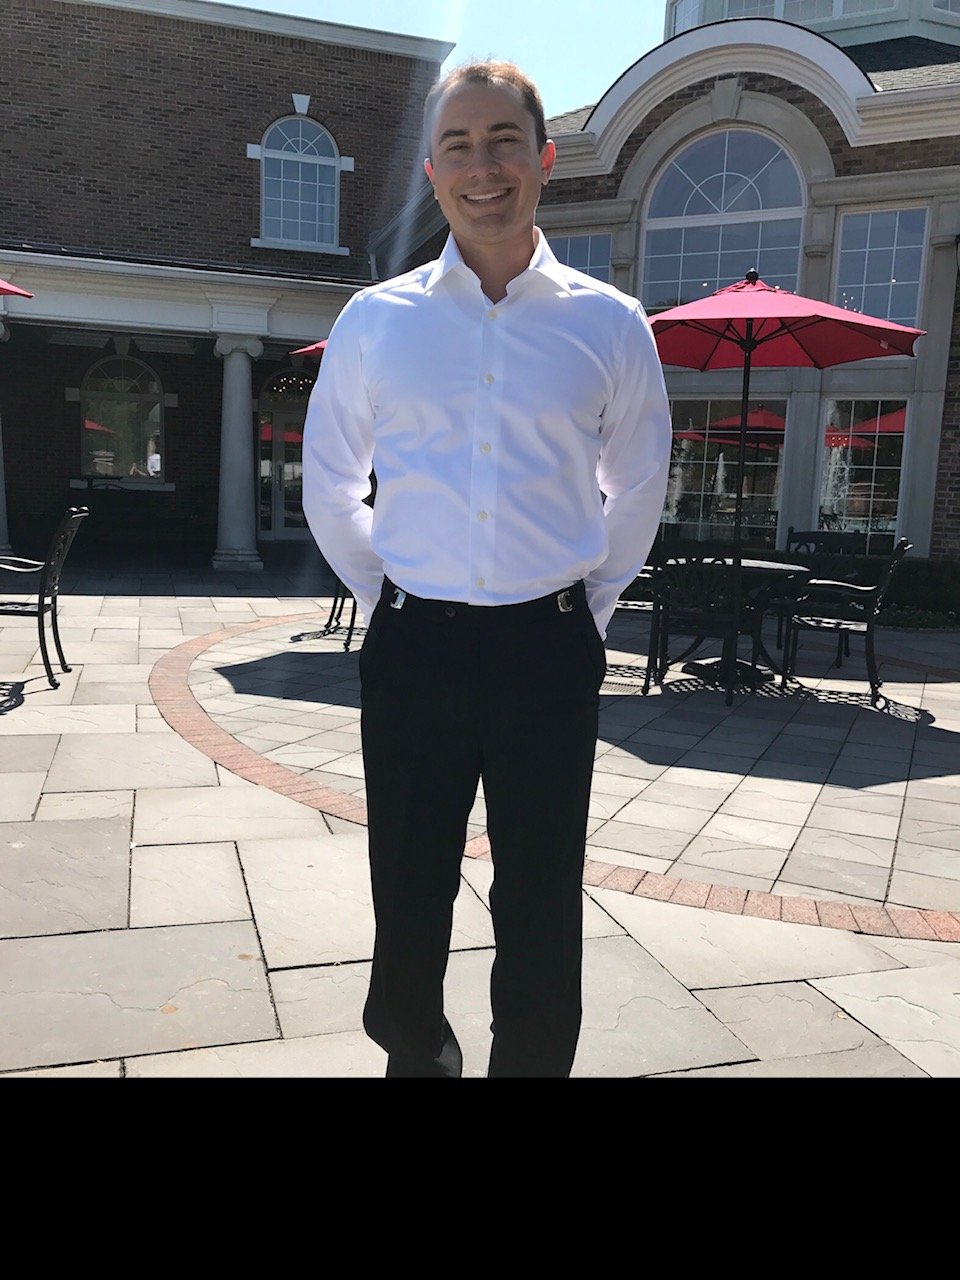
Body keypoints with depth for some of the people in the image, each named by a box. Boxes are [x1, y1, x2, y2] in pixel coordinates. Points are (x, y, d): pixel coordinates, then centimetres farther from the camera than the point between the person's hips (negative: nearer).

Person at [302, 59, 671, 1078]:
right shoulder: (374, 319, 4)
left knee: (541, 910, 8)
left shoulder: (609, 324, 3)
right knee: (408, 898, 11)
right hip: (413, 646, 1)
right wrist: (380, 595, 9)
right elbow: (328, 484, 14)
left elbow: (636, 487, 15)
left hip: (550, 649, 0)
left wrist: (592, 603, 10)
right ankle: (414, 1051, 37)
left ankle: (530, 1062, 31)